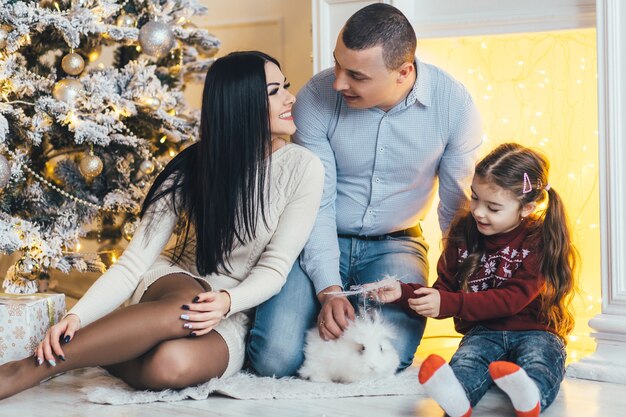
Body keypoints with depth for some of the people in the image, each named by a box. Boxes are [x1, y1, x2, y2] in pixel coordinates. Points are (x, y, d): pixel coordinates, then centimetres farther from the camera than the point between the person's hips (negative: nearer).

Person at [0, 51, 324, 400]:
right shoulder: (191, 168, -6)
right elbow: (134, 262, -11)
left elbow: (275, 267, -10)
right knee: (183, 309, -41)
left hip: (234, 316, 0)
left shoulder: (302, 168, -9)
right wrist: (77, 316, -27)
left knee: (174, 364, -39)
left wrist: (227, 302, -31)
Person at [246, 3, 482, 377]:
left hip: (395, 244, 0)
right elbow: (316, 204, -12)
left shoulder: (454, 104, -15)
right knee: (274, 359, -19)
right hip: (320, 239, 0)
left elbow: (457, 207, -5)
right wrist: (328, 289, -22)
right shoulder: (316, 97, -17)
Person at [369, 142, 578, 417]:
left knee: (539, 359, -35)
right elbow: (444, 289, 14)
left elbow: (513, 299, -15)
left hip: (534, 331, -1)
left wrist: (448, 303, -24)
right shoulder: (464, 232, 8)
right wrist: (403, 293, -5)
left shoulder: (539, 241, -6)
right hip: (483, 331, 2)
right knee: (468, 358, -32)